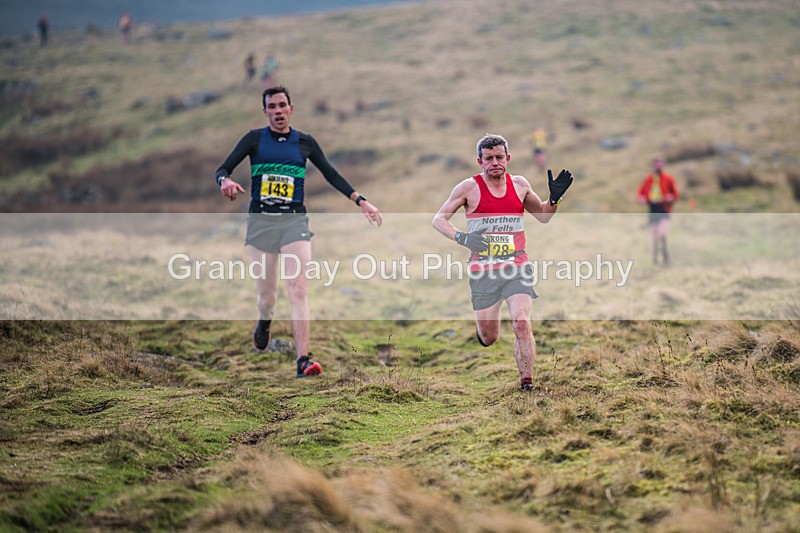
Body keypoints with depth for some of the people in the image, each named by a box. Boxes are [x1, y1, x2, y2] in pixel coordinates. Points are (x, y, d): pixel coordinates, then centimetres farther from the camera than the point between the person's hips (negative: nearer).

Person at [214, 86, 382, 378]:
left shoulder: (305, 142, 8)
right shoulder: (254, 139, 4)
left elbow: (331, 175, 15)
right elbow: (222, 169, -1)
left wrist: (360, 201, 6)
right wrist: (225, 181, -25)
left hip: (294, 220, 0)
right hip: (261, 220, 0)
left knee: (297, 288, -16)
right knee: (266, 294, 4)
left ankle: (303, 360, -21)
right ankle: (265, 321, 43)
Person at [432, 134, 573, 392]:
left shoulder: (519, 184, 6)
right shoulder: (469, 187, -4)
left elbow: (543, 216, 21)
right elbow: (438, 219, -3)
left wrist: (554, 197, 1)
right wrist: (462, 237, -20)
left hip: (517, 267, 1)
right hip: (483, 271, -1)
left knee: (522, 323, -19)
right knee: (488, 338, 7)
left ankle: (527, 382, -10)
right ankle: (480, 324, 45)